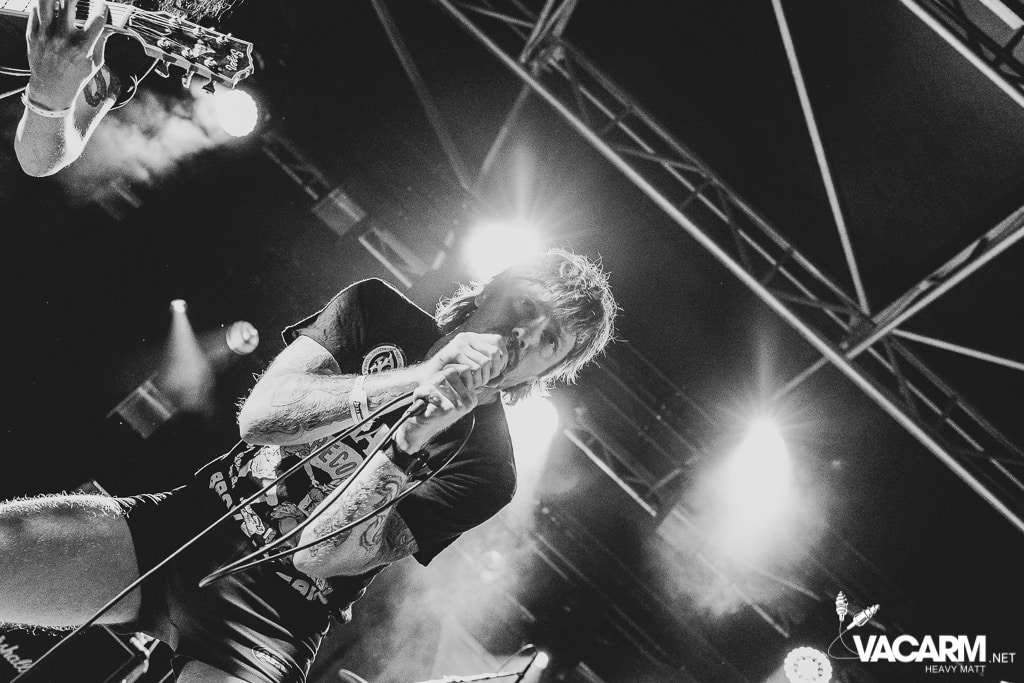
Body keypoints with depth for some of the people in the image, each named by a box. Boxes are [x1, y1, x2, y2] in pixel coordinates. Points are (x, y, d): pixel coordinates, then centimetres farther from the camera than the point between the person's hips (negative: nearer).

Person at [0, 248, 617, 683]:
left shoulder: (484, 466, -3)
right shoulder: (378, 310, 6)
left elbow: (323, 553, -12)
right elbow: (262, 415, -9)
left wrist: (420, 430, -23)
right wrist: (415, 379, -18)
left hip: (269, 624, -1)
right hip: (182, 525, 2)